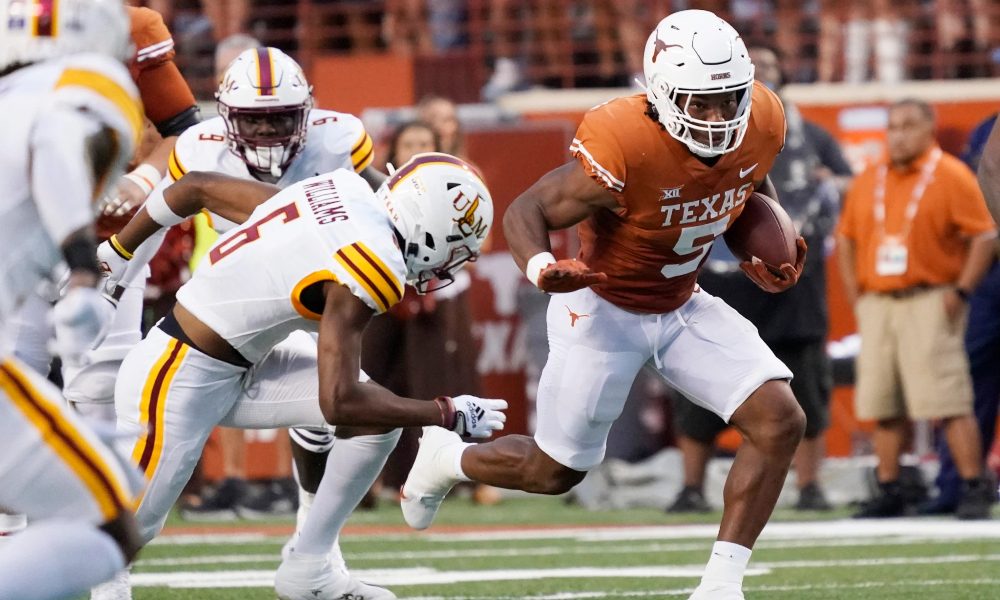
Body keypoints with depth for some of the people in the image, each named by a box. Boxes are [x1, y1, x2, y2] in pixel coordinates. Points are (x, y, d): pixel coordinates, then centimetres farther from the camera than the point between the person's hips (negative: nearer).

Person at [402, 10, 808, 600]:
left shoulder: (761, 125, -16)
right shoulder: (623, 151, -35)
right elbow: (527, 211, -23)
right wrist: (540, 268, -44)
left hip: (684, 306, 5)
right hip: (605, 308, -5)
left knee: (781, 421, -13)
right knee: (556, 470, 9)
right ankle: (444, 457, 40)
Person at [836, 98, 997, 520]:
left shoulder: (951, 176, -3)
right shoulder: (868, 182, 13)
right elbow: (846, 238, 21)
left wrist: (960, 292, -12)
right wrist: (855, 293, 11)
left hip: (928, 303, -6)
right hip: (876, 305, 6)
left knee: (949, 402, -12)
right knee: (882, 406, 6)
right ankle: (888, 493, 14)